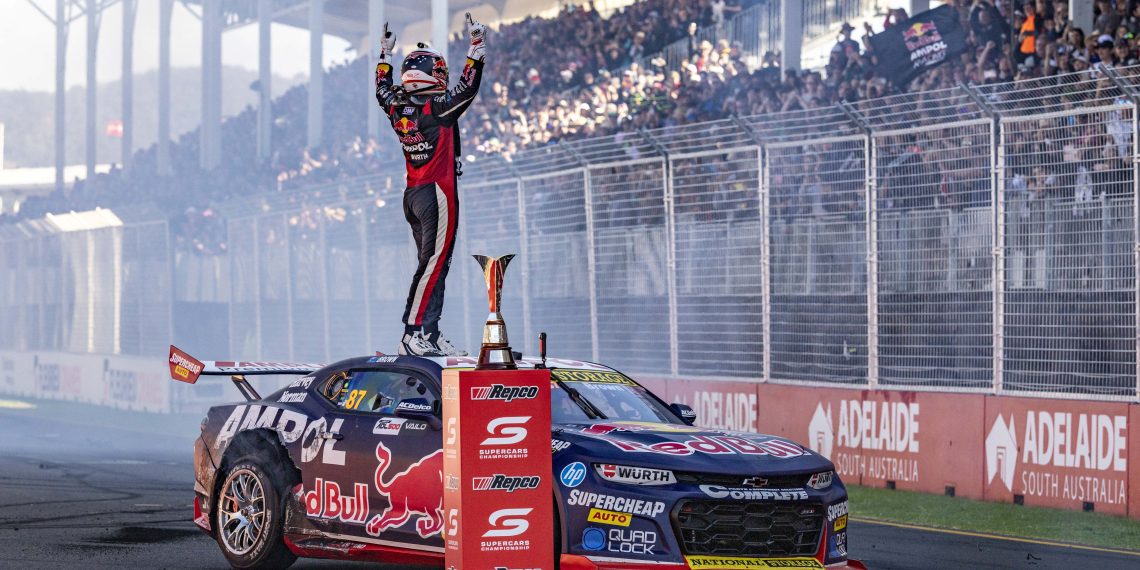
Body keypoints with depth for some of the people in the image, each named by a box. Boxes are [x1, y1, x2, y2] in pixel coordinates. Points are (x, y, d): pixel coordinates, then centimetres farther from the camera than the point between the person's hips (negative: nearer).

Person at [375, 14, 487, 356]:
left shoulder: (396, 106, 6)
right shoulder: (439, 106, -14)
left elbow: (382, 88, 26)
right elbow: (469, 84, -10)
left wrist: (385, 53, 35)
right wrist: (477, 44, -3)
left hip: (412, 195, 8)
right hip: (438, 193, -8)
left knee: (433, 264, 10)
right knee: (435, 263, -10)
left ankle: (430, 335, 8)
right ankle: (415, 334, -16)